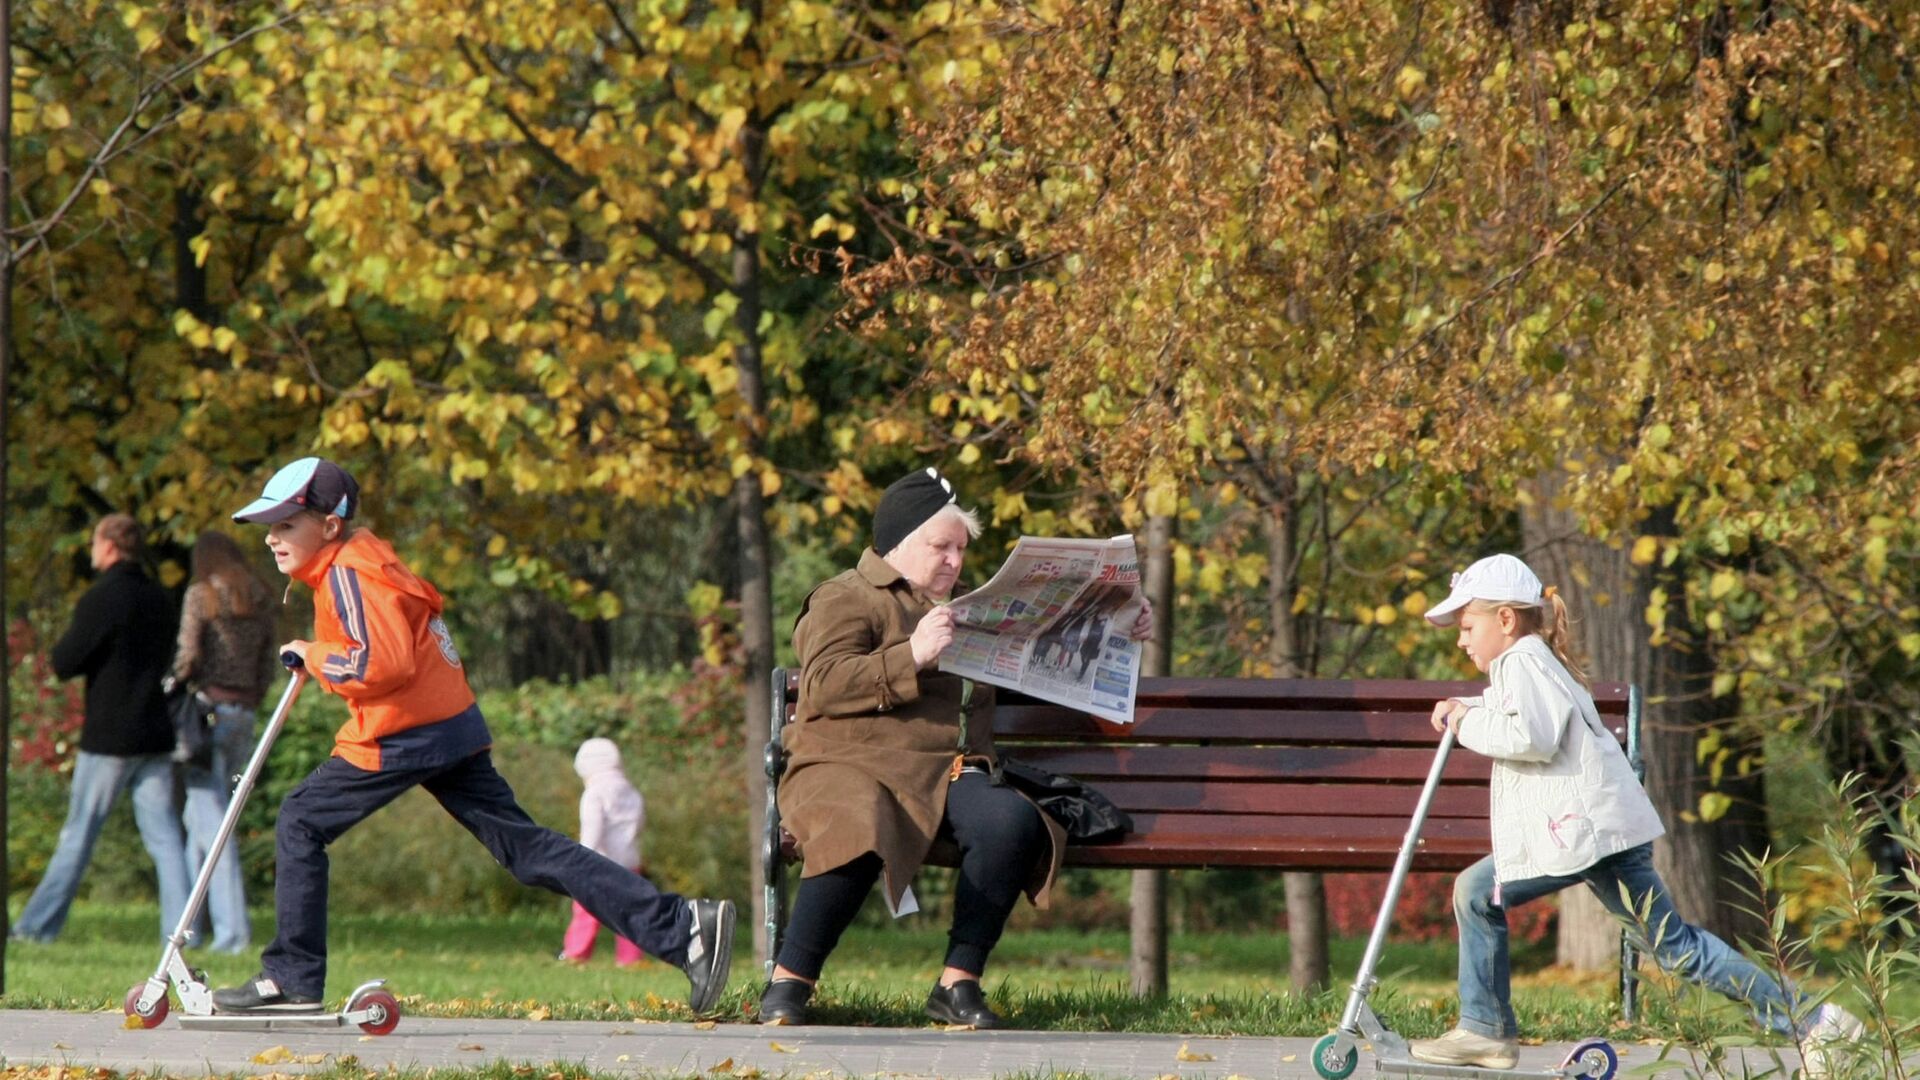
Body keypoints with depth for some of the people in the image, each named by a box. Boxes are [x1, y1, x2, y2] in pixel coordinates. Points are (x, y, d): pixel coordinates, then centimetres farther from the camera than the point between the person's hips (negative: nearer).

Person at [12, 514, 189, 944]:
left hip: (108, 736, -5)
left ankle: (38, 925, 9)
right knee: (164, 835, 2)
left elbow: (63, 663, -13)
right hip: (156, 735, 5)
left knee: (79, 833, 2)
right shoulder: (161, 600, 10)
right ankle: (180, 928, -6)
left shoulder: (102, 599, -12)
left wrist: (63, 645, 8)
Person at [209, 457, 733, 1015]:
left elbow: (385, 662, -24)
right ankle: (684, 928, -3)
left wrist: (314, 657, -9)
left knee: (300, 824, 1)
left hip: (407, 736, -10)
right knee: (529, 848, 5)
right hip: (454, 727, 10)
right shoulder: (364, 557, 18)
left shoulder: (348, 574, -12)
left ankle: (292, 979, 2)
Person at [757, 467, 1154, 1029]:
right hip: (851, 766, -5)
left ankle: (959, 983, -23)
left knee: (1012, 821, -29)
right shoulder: (845, 600, 9)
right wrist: (912, 656, -17)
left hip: (944, 774, 5)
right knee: (860, 830, -41)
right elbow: (825, 685, -8)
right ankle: (788, 983, -29)